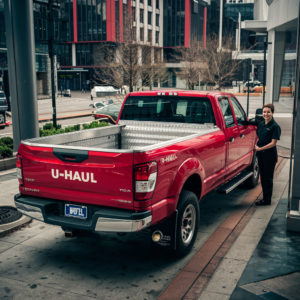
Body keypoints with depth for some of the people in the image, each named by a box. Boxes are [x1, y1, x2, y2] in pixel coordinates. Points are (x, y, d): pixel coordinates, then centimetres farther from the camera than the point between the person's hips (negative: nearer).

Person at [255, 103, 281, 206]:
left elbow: (273, 143, -14)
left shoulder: (275, 126, -12)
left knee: (268, 178, 1)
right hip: (260, 154, 7)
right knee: (263, 177, 13)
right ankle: (265, 197, 24)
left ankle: (267, 200, 10)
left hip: (270, 155, -7)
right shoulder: (261, 124, 8)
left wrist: (260, 148, -14)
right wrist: (256, 146, 1)